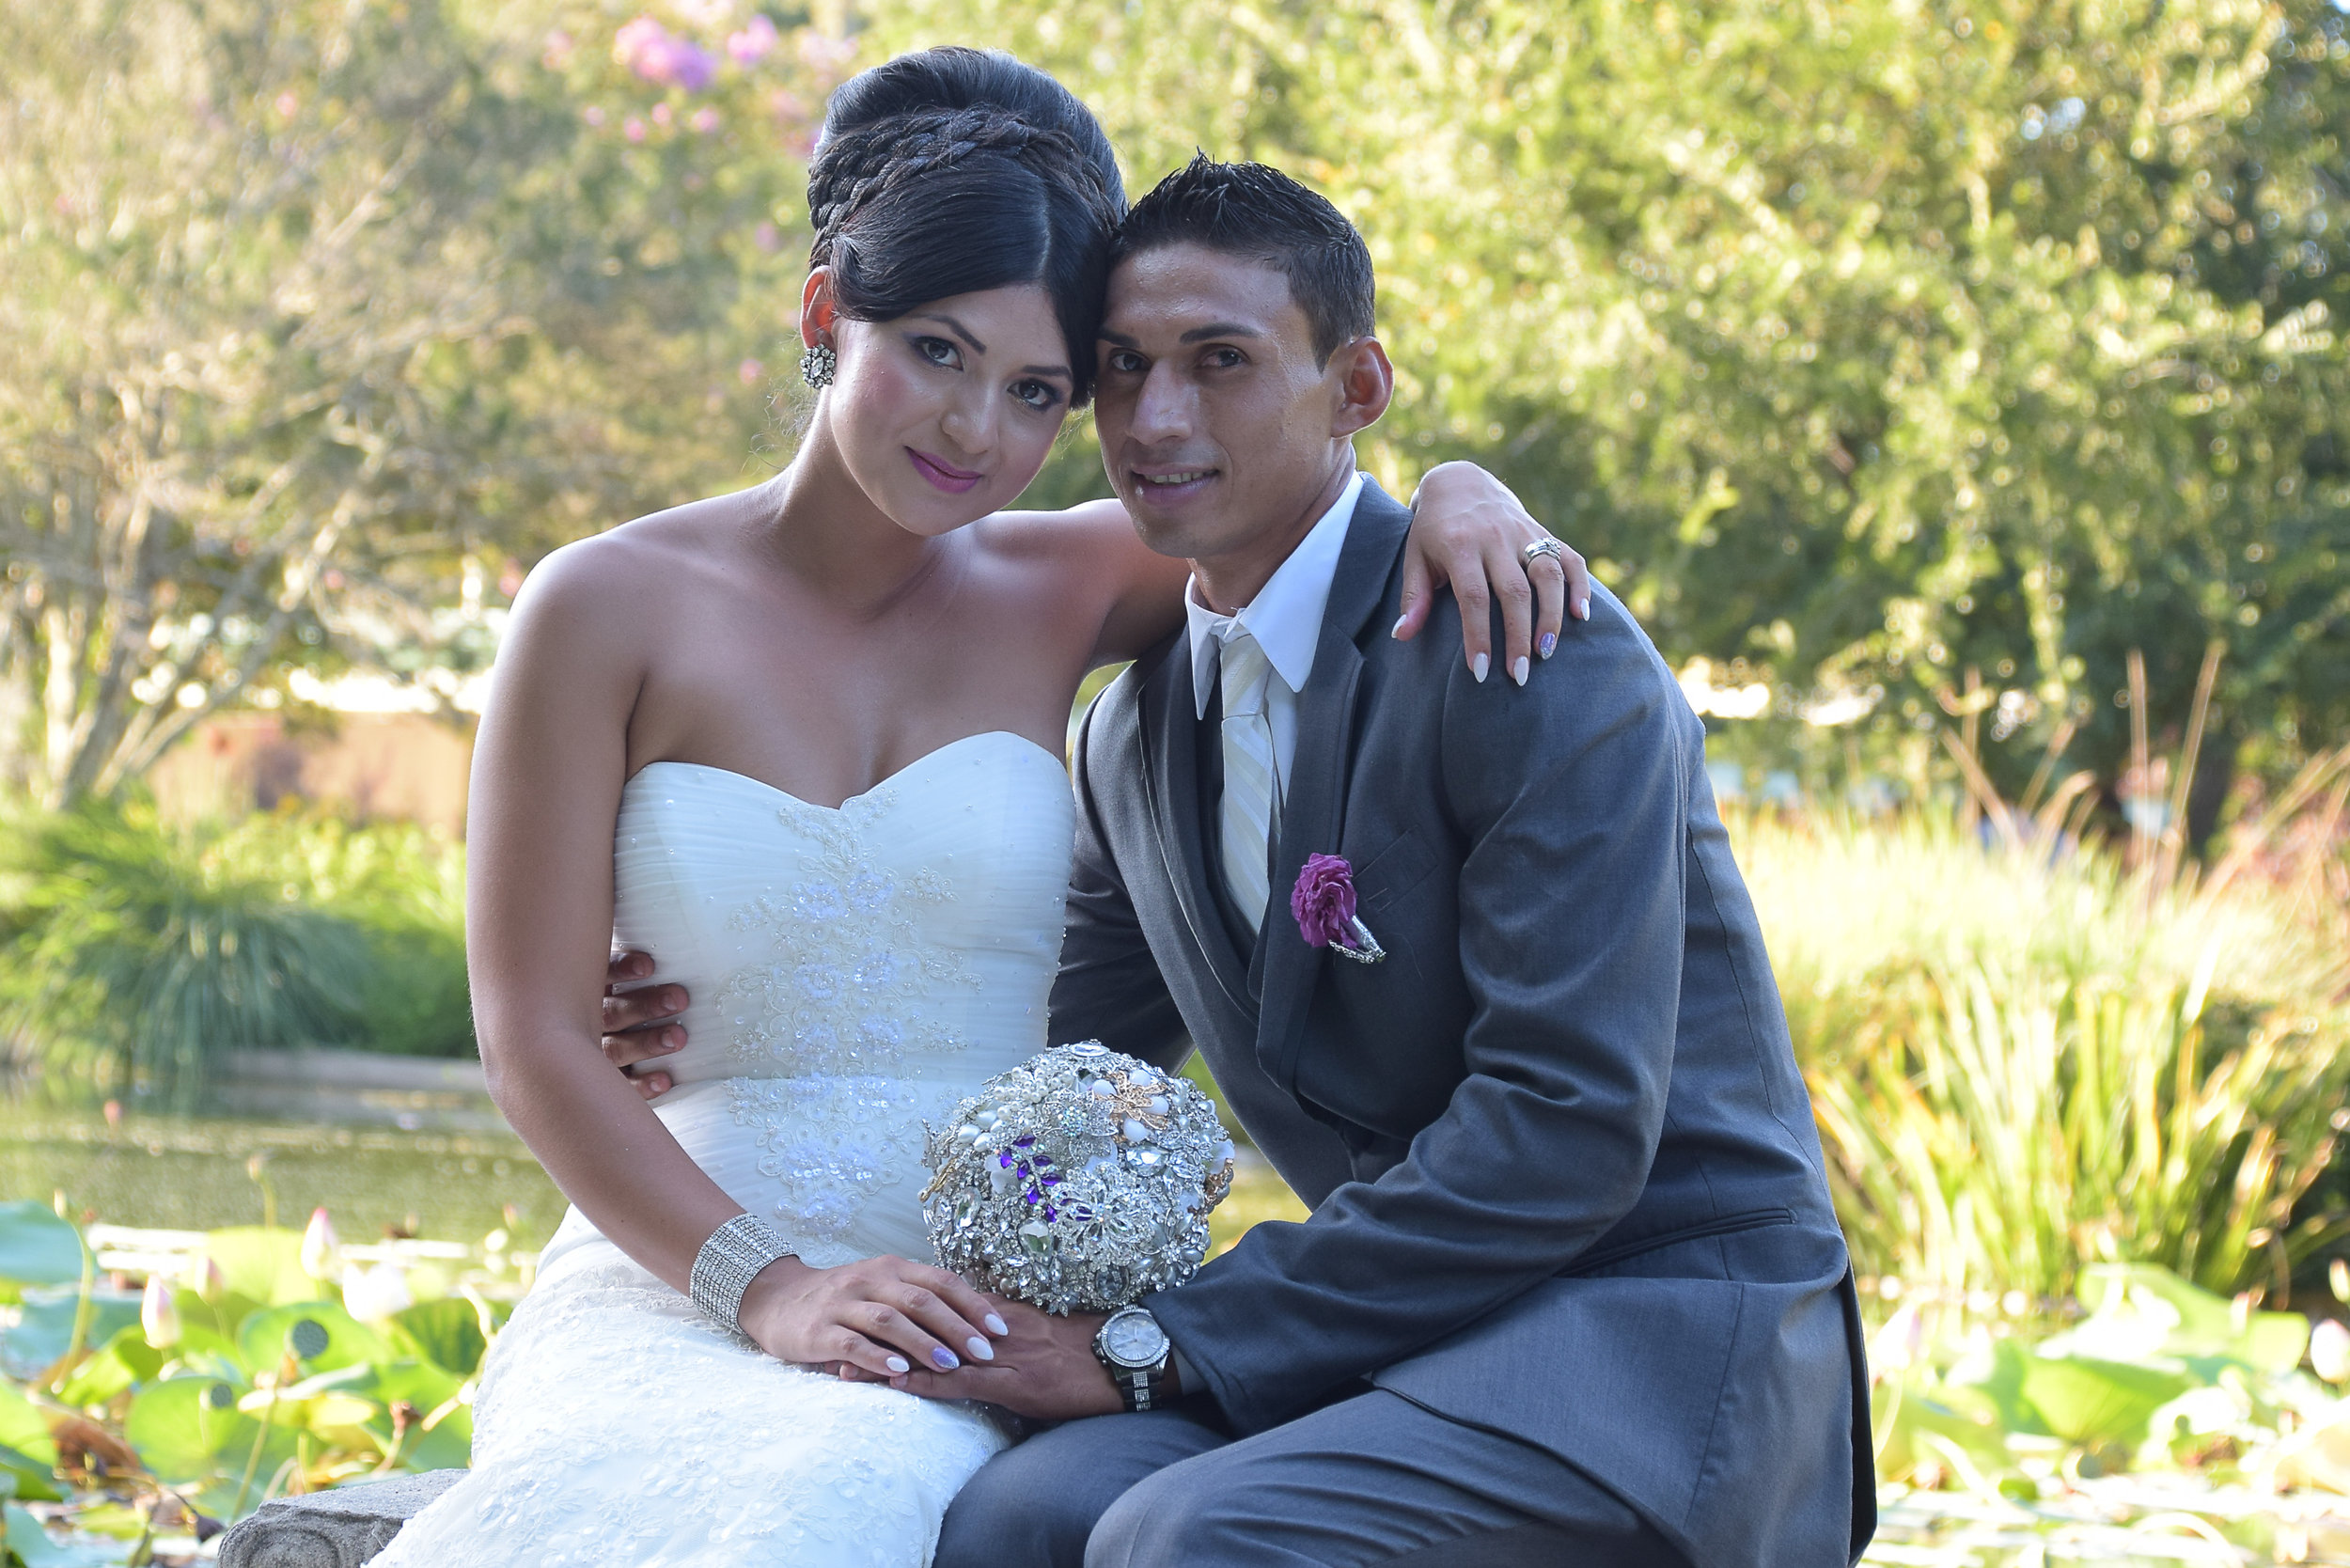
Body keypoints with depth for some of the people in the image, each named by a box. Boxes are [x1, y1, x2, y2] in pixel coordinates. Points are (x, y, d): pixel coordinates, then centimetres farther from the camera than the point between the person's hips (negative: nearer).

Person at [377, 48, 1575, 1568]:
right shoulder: (612, 611, 3)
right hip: (681, 1286, -1)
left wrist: (1460, 498, -2)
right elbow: (536, 1041, 0)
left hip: (982, 1316, 1)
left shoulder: (1058, 593, 10)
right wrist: (768, 1286, -13)